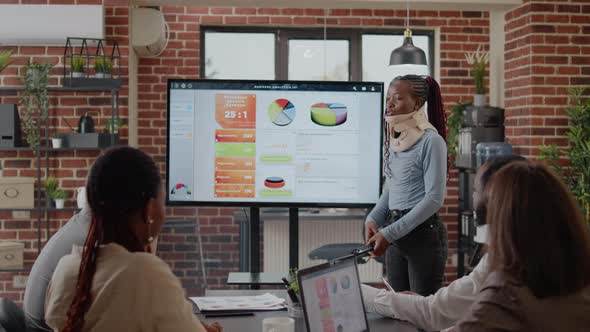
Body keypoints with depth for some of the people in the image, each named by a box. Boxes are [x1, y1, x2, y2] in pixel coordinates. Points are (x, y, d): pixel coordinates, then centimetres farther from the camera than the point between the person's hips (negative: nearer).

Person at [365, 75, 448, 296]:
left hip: (423, 232, -7)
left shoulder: (431, 141, -12)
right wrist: (373, 220, -1)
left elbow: (434, 198, -17)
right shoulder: (394, 140, 10)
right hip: (395, 236, 7)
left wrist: (390, 233, -18)